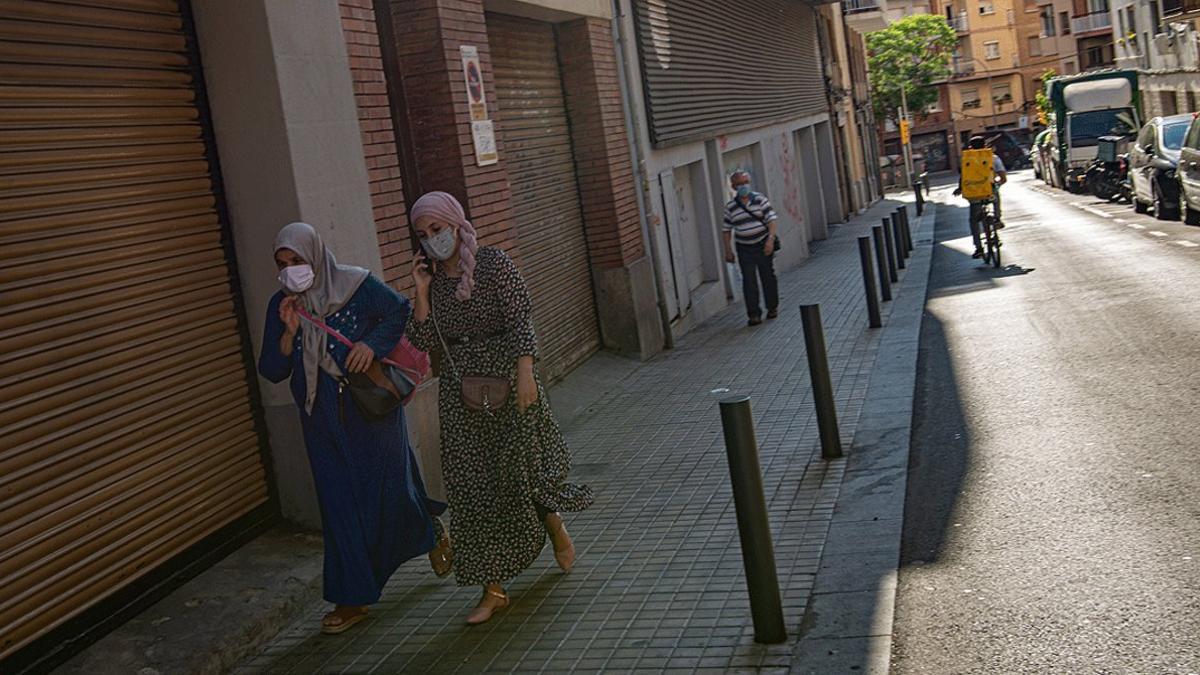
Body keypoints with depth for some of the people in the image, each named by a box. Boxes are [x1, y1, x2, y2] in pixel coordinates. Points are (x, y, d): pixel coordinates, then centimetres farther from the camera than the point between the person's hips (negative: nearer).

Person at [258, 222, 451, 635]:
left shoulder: (357, 286, -8)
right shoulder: (280, 306, 2)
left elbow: (401, 310, -2)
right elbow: (272, 371, 1)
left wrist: (373, 343, -18)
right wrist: (289, 332, -15)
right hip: (323, 420, 3)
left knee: (388, 486, 4)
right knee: (339, 503, 3)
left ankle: (431, 535, 38)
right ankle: (352, 599, 10)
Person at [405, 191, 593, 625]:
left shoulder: (494, 264, -6)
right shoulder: (433, 279, 7)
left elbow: (520, 321, -13)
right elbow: (424, 341, 1)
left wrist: (525, 374, -23)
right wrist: (421, 292, -7)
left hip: (505, 381, -4)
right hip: (460, 390, 4)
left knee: (521, 468, -3)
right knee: (473, 486, 2)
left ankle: (554, 524, 33)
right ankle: (494, 589, 9)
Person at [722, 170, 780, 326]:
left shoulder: (759, 199, -3)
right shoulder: (730, 206, 0)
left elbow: (771, 218, -6)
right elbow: (726, 229, 6)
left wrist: (771, 239, -17)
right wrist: (728, 250, 3)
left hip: (763, 244, 0)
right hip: (744, 249, 0)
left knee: (768, 276, 9)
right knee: (749, 280, -4)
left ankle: (772, 308, 25)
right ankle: (754, 314, -2)